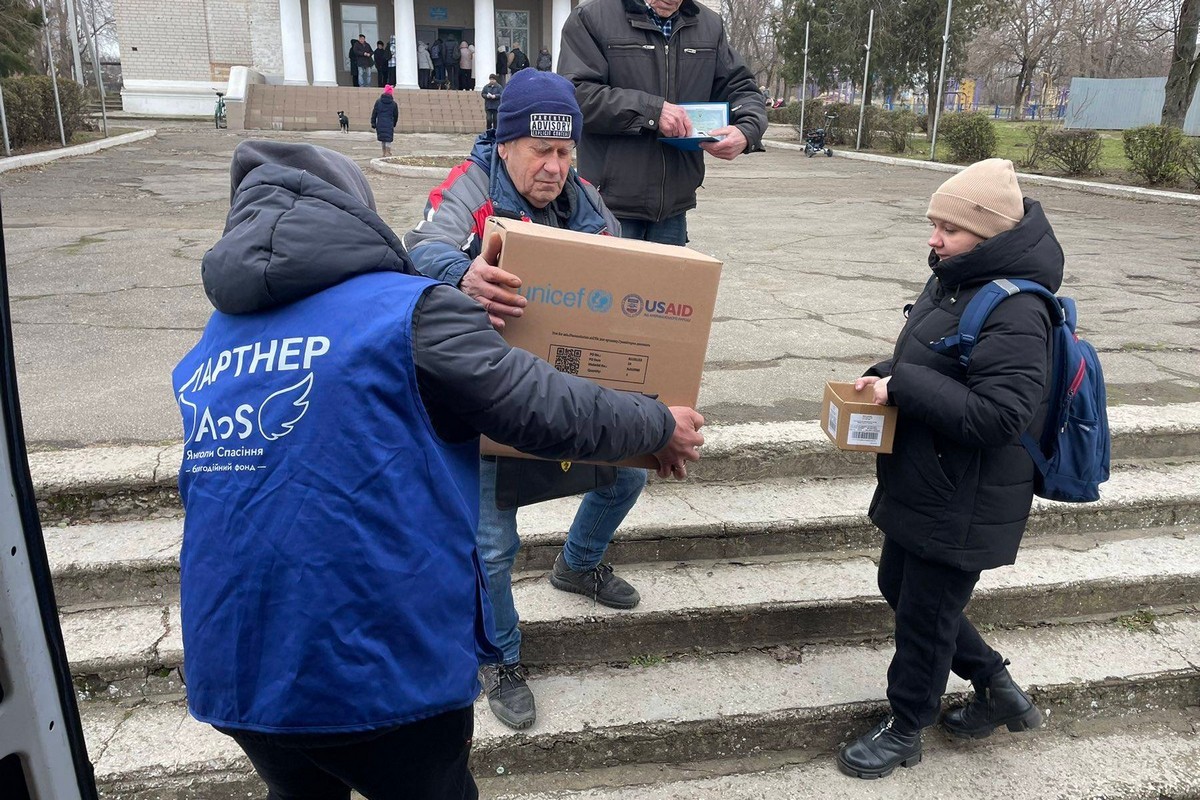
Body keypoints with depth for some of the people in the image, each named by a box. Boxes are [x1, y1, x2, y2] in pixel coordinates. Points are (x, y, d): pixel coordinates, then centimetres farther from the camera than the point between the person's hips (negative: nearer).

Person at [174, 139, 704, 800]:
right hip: (377, 666, -5)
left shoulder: (212, 342, 9)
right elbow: (545, 408, -10)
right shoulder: (411, 309, -11)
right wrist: (662, 425, 8)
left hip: (231, 670, 6)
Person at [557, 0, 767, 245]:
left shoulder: (710, 25, 12)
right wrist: (652, 110, -19)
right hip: (611, 202, -4)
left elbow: (741, 89, 16)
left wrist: (747, 132, -7)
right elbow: (575, 95, -13)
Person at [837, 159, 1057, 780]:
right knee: (898, 586, 23)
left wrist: (903, 388, -28)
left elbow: (1000, 416, -30)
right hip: (921, 489, 10)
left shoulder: (1015, 312, -24)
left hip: (963, 506, -10)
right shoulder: (953, 283, 6)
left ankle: (904, 730, 31)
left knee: (925, 614, 7)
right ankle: (996, 688, 40)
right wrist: (886, 376, -1)